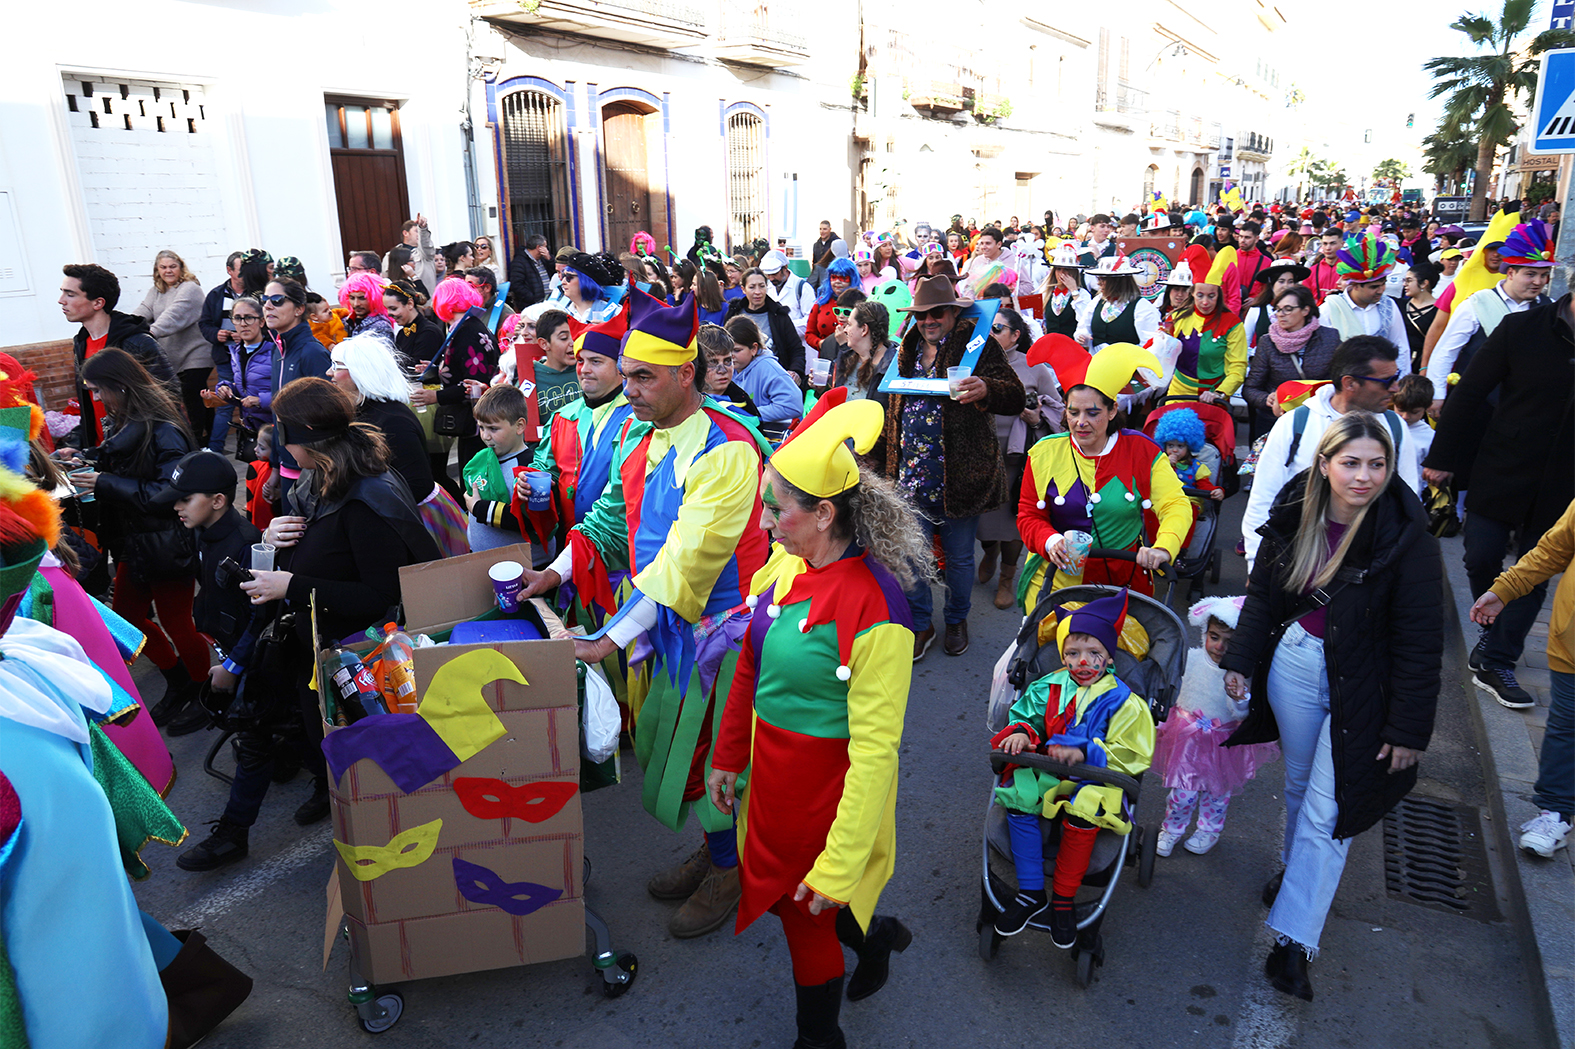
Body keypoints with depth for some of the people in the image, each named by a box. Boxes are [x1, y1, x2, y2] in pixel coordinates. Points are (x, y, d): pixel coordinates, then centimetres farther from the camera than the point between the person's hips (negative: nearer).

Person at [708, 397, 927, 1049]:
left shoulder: (873, 612, -28)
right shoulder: (784, 565, -6)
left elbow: (875, 750, -24)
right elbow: (750, 669, 7)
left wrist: (840, 864, -20)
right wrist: (727, 757, 14)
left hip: (827, 788, -7)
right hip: (772, 770, 7)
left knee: (807, 915, 14)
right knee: (771, 888, 24)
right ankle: (874, 933, 52)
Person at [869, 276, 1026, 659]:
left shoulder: (977, 346, -5)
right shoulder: (908, 351, 11)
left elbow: (1016, 397, -16)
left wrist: (985, 389, -37)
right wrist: (879, 456, 21)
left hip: (959, 477, -4)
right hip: (911, 476, 4)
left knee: (960, 557, 11)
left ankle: (957, 621, 35)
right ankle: (921, 624, 28)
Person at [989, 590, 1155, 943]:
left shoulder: (1122, 701, -4)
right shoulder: (1048, 688, 7)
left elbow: (1130, 754, -8)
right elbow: (1023, 715, 16)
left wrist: (1083, 752, -21)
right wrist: (1021, 732, -8)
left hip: (1095, 779, -3)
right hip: (1047, 770, 3)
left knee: (1082, 812, -34)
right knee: (1017, 795, -26)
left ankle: (1063, 900, -12)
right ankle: (1031, 893, -12)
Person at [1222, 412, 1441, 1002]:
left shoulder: (1404, 538, -19)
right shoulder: (1293, 517, -5)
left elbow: (1419, 642, -14)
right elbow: (1263, 593, 8)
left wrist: (1409, 729, -12)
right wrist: (1240, 660, 5)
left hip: (1358, 688, -4)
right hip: (1293, 663, 4)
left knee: (1326, 812, -2)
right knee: (1300, 783, 21)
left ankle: (1294, 941, 7)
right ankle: (1297, 872, 45)